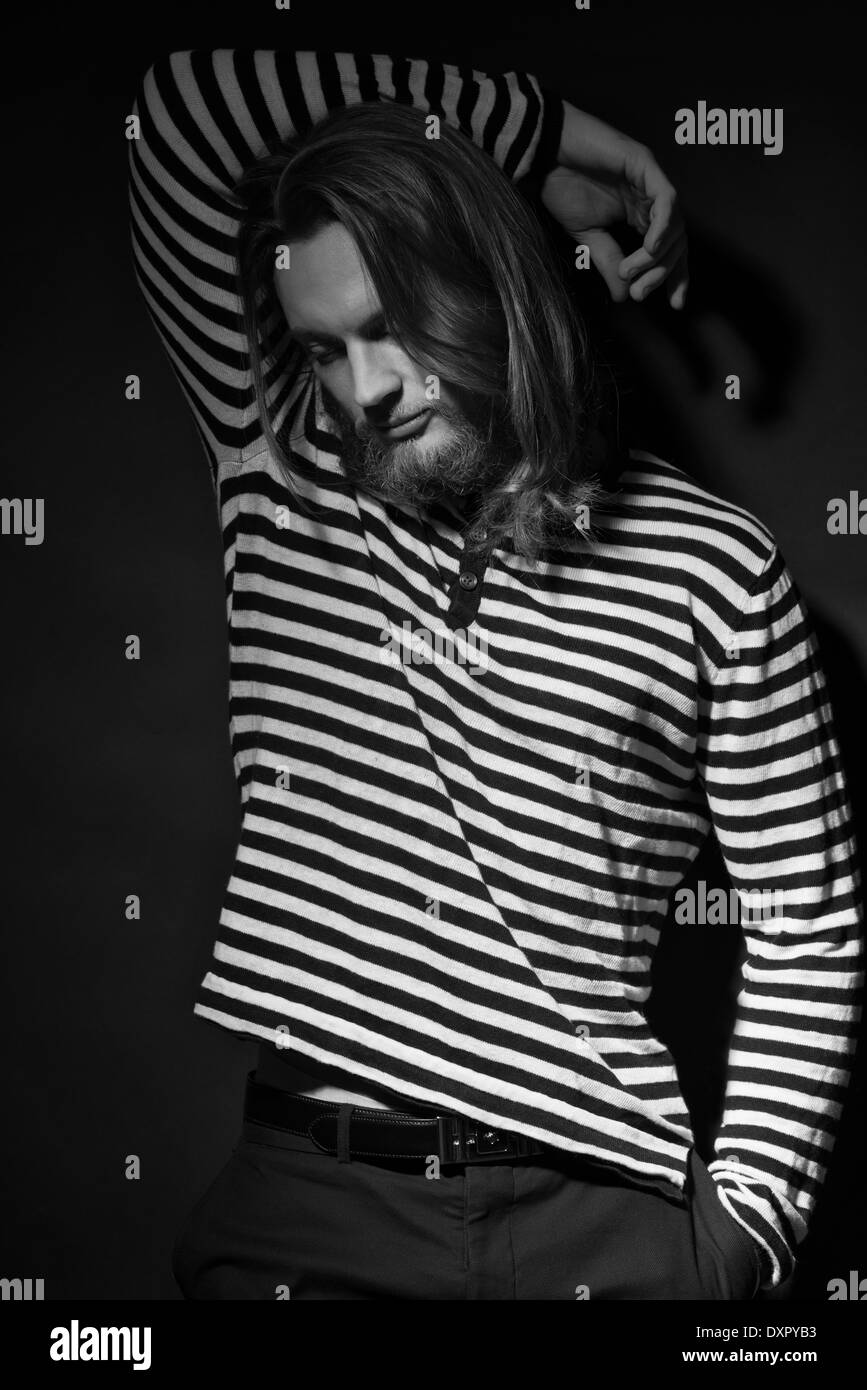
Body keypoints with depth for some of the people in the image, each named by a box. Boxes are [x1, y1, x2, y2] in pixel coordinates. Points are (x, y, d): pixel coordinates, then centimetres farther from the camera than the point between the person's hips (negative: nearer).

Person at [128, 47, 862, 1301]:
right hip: (302, 1202, 1)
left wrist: (748, 1214, -4)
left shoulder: (712, 565, 0)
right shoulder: (283, 491, 5)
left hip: (594, 1209, -1)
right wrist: (536, 135, 4)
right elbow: (190, 102, 0)